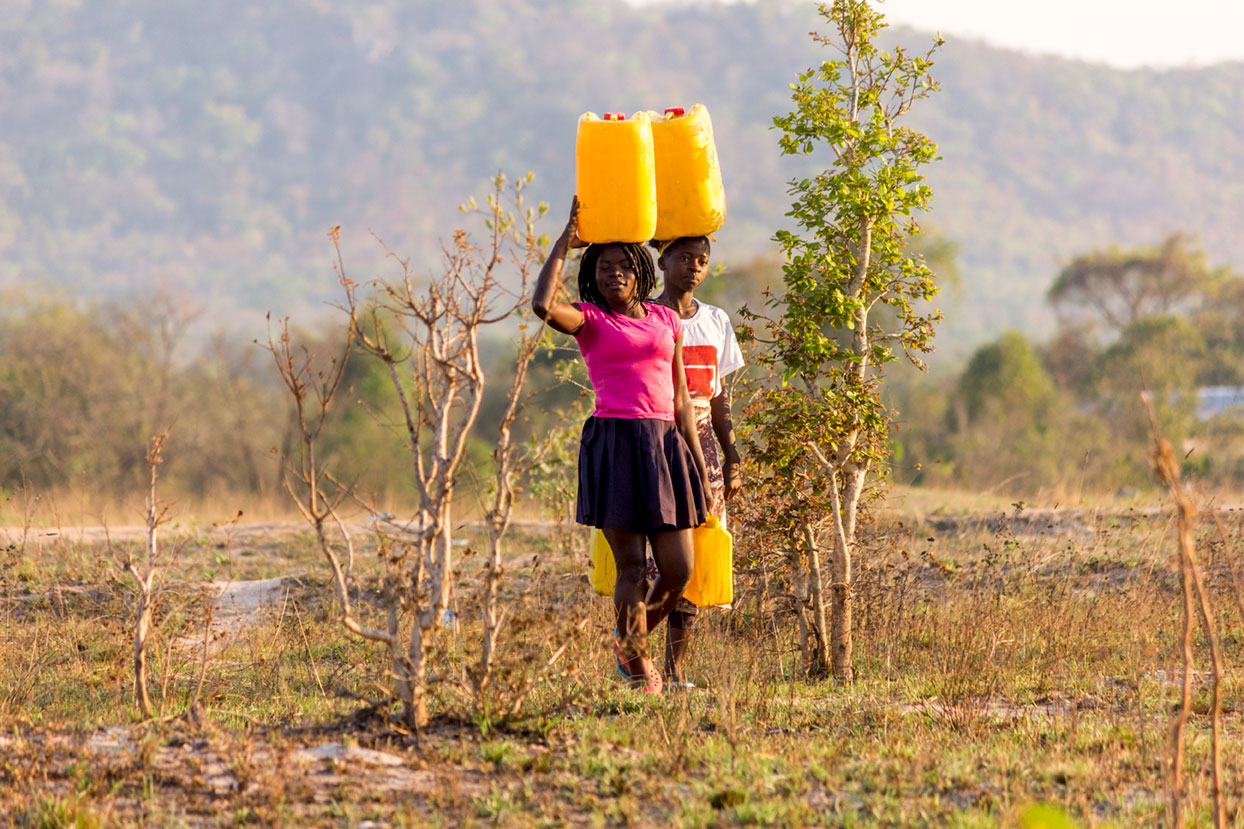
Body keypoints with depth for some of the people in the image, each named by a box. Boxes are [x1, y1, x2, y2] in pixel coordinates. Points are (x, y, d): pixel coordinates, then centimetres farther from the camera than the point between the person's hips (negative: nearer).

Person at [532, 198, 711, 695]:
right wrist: (565, 241, -9)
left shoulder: (666, 321, 16)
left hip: (665, 444, 4)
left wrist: (698, 460, 13)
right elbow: (543, 305, -19)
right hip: (613, 443, -4)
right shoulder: (588, 320, 4)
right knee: (632, 567, -4)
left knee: (679, 569, 1)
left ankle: (630, 642, 26)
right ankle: (639, 668, 9)